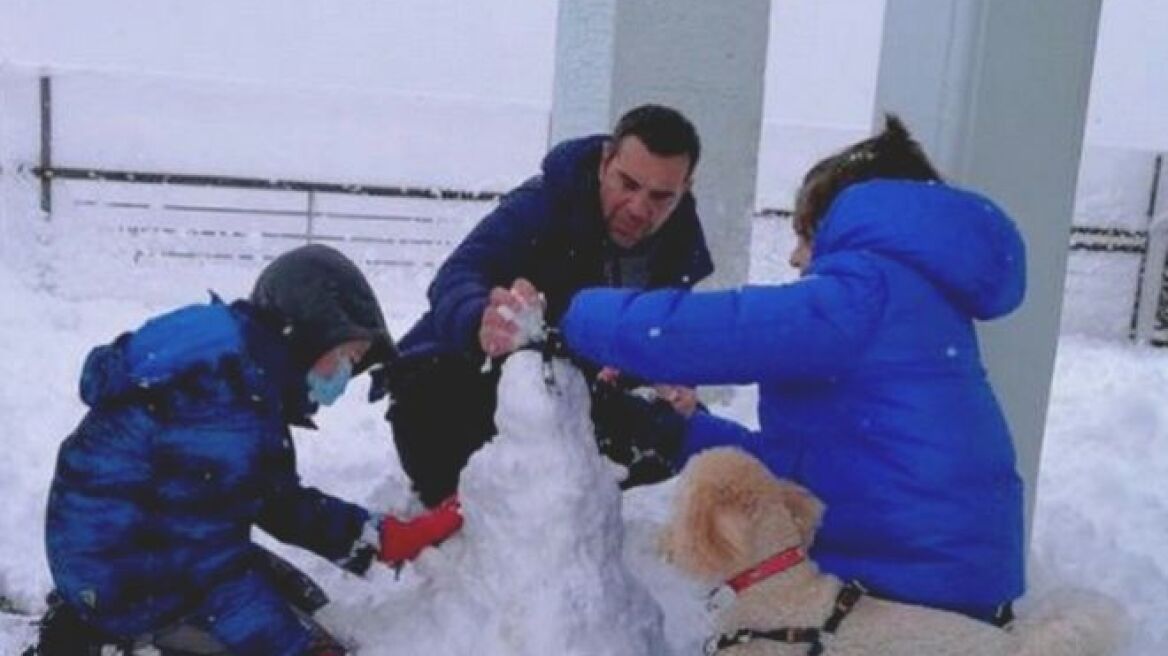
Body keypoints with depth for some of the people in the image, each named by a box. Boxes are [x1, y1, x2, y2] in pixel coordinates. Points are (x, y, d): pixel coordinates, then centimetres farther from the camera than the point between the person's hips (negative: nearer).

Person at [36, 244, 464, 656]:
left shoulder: (252, 369, 9)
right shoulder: (230, 376, -23)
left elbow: (281, 504, 12)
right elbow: (202, 539, -25)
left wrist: (387, 537, 8)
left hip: (152, 549, 10)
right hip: (130, 574, -10)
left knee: (296, 600, 22)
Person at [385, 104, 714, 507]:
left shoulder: (683, 242, -9)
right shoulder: (541, 204, -27)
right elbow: (455, 279, -42)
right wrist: (481, 323, -68)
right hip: (476, 372, -5)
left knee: (683, 433, -11)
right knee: (428, 393, -37)